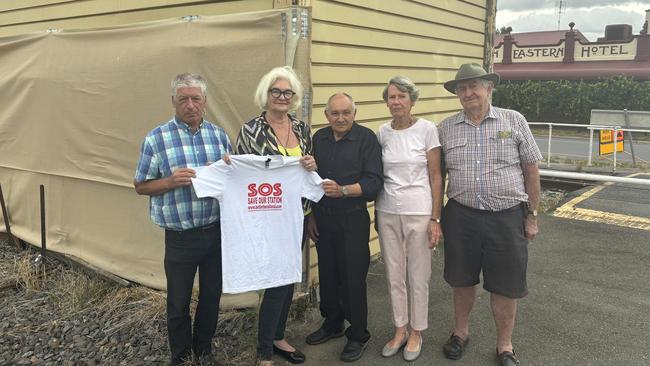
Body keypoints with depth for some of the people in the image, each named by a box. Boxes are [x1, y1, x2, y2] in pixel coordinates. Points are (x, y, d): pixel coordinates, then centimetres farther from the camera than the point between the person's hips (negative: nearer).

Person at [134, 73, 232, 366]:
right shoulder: (156, 139, -6)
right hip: (180, 237, -3)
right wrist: (171, 181, -19)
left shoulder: (219, 134, 4)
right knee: (179, 302, 10)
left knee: (212, 296, 17)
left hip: (217, 231, 3)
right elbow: (141, 186, -1)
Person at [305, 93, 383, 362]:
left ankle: (358, 335, 17)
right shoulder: (319, 138, 7)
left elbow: (374, 181, -15)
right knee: (327, 274, 14)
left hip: (352, 219, -5)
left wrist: (342, 190, -28)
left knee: (353, 278, 1)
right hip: (322, 218, 5)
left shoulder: (366, 138, -8)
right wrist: (311, 216, 12)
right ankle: (332, 323, 34)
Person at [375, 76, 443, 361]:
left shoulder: (427, 129, -7)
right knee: (394, 276, 11)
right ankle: (399, 330, 29)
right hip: (387, 212, 4)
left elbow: (435, 176, -6)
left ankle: (416, 332, 26)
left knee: (418, 277, 7)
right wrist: (377, 213, 11)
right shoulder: (383, 133, 4)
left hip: (419, 212, -3)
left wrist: (435, 219, -9)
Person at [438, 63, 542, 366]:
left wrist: (531, 215, 3)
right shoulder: (446, 129, 3)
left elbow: (530, 170, 3)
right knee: (461, 280, 15)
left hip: (507, 217, -1)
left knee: (505, 286, 8)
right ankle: (461, 331, 39)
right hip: (461, 216, 2)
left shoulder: (514, 121, -1)